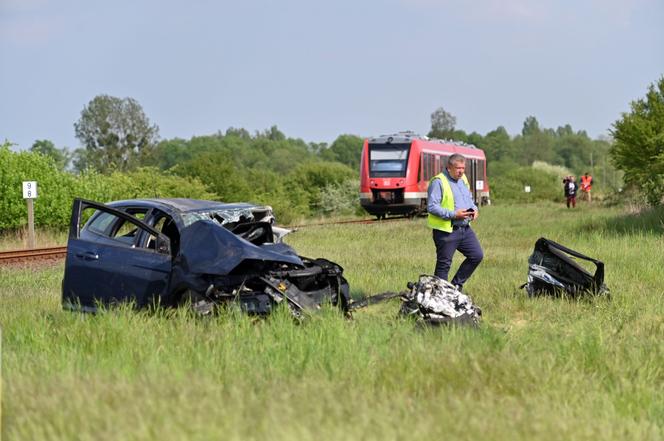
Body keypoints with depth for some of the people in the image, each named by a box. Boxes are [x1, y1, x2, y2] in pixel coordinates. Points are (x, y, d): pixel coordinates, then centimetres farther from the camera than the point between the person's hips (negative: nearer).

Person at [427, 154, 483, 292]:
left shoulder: (463, 179, 14)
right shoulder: (438, 182, -13)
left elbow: (469, 199, 28)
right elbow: (431, 207, -19)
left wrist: (474, 209, 5)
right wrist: (453, 214, -22)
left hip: (465, 228, 8)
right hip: (446, 231, -8)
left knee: (477, 255, 8)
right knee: (444, 265, -1)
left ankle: (456, 285, 19)